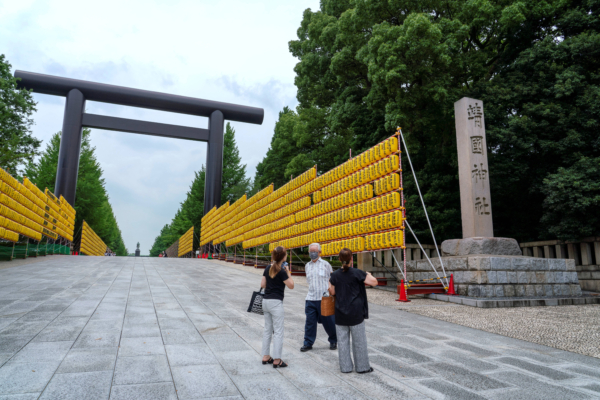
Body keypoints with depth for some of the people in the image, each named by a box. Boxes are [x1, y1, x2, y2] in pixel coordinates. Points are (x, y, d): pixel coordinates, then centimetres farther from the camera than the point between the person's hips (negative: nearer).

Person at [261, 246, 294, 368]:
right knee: (278, 331, -1)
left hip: (266, 301, 8)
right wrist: (288, 272, -3)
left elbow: (262, 284, 11)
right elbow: (291, 285, -10)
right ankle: (277, 360, 2)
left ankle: (266, 357, 22)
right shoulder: (281, 271, -15)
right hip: (276, 302, -8)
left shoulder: (268, 269, 6)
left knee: (267, 329, 16)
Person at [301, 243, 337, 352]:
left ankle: (333, 341, 27)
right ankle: (308, 343, 16)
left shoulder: (326, 264, 0)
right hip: (310, 299, 3)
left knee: (329, 322, 6)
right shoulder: (307, 266, 11)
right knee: (310, 322, 4)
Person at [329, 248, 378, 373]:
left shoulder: (335, 275, -2)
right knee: (359, 340, 9)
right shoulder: (357, 273, -13)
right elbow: (374, 282, -9)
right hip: (355, 313, -3)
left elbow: (332, 292, 6)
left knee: (342, 340, 11)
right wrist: (369, 275, 10)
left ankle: (345, 366, 18)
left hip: (340, 313, 3)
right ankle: (362, 367, 19)